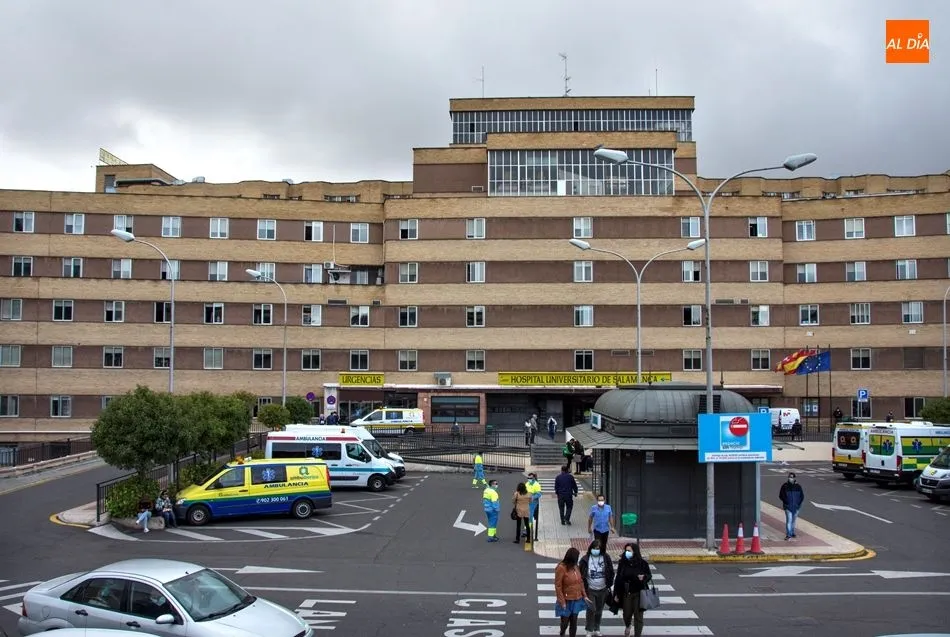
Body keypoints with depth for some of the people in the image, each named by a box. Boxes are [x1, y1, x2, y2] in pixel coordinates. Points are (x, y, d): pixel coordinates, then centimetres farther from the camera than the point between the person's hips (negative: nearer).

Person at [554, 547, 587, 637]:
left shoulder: (575, 567, 0)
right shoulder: (561, 568, -19)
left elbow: (580, 582, 11)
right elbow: (558, 586, -16)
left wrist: (584, 595, 9)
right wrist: (562, 601, -16)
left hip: (577, 600, 5)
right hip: (566, 601, -5)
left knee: (574, 621, 10)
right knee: (565, 621, 6)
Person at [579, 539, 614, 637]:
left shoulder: (606, 558, -5)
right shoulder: (585, 559, -12)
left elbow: (611, 573, 4)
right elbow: (581, 575, -5)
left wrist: (609, 585, 2)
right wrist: (584, 588, -7)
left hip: (602, 589, 3)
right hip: (590, 589, -3)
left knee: (599, 610, 15)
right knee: (591, 610, -9)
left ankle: (597, 629, 32)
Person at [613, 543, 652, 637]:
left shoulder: (642, 563, -10)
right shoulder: (622, 563, -5)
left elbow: (649, 575, 2)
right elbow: (618, 579, 1)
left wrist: (644, 577, -22)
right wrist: (616, 594, 1)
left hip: (639, 593, -2)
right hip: (626, 593, 2)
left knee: (638, 616, 2)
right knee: (627, 614, 11)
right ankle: (627, 627, 44)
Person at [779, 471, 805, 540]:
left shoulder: (798, 487, 2)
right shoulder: (785, 486, -5)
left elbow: (802, 496, 8)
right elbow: (781, 496, -1)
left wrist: (798, 504, -3)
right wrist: (786, 502, -12)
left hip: (796, 507, 3)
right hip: (788, 507, -3)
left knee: (793, 520, 14)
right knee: (789, 520, -12)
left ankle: (792, 533, 29)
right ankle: (788, 535, -12)